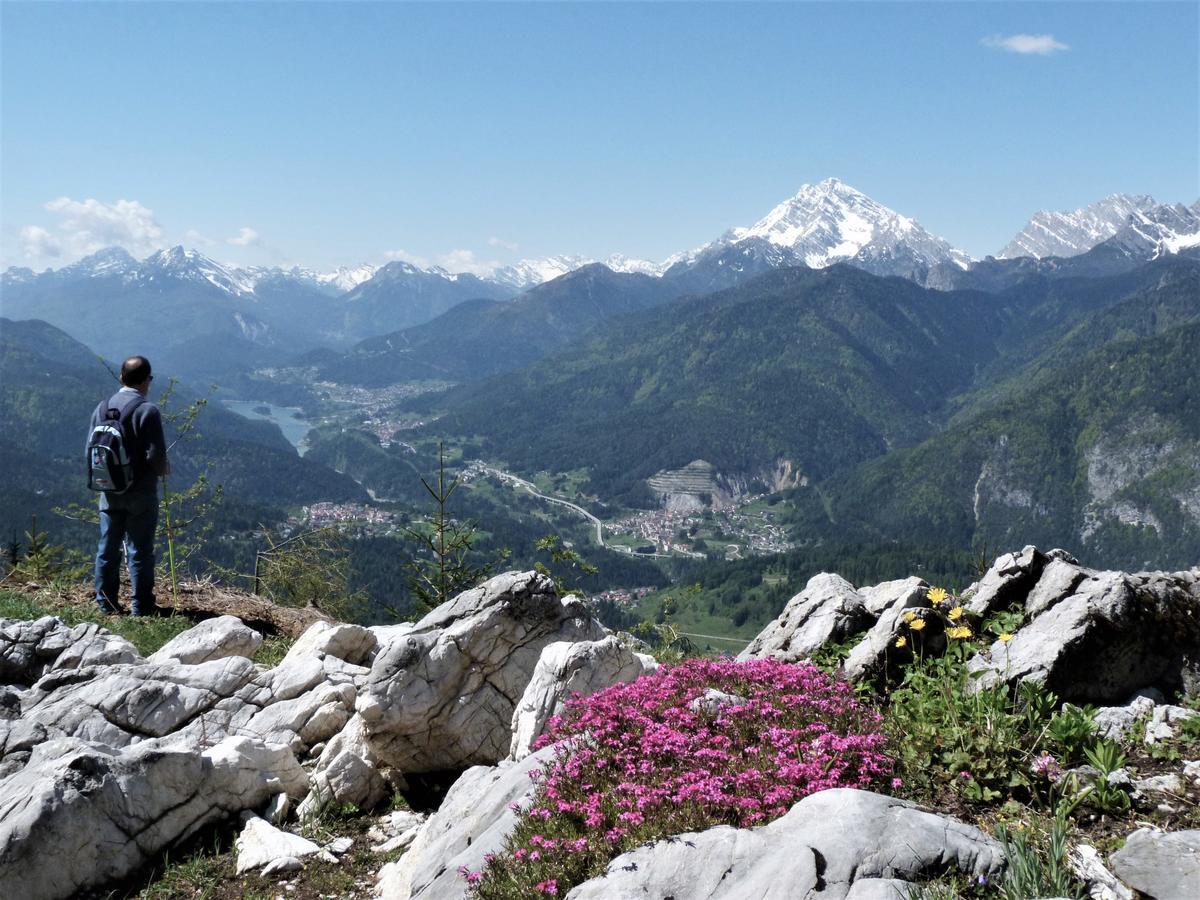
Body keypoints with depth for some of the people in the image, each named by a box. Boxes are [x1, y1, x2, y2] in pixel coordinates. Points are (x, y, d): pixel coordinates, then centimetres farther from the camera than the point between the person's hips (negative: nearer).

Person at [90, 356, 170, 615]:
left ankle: (106, 604, 20)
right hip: (141, 494, -5)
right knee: (140, 550, 3)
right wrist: (164, 468, 2)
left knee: (107, 549, 13)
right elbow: (156, 455, -19)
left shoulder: (102, 407, 2)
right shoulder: (148, 410, -16)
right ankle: (142, 607, 10)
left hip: (109, 492, 5)